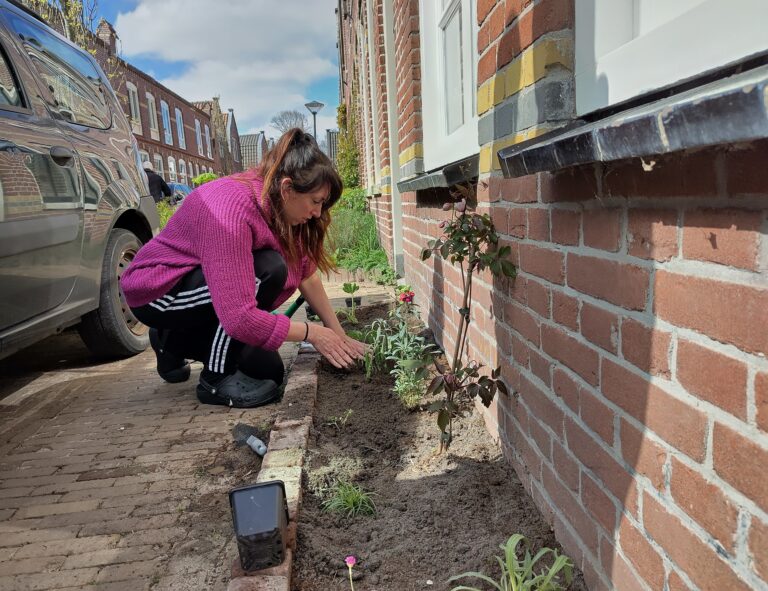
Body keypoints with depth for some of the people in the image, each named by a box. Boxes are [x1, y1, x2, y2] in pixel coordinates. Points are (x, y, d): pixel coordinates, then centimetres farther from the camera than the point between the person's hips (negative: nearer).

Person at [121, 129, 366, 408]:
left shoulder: (282, 207, -11)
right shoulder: (232, 209, -36)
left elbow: (307, 274, -5)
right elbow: (239, 318, -39)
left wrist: (339, 335, -7)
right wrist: (310, 332, -28)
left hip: (194, 285, 8)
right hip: (155, 290, -8)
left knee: (268, 371, 2)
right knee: (266, 270, -31)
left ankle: (174, 341, 21)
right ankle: (217, 380, -14)